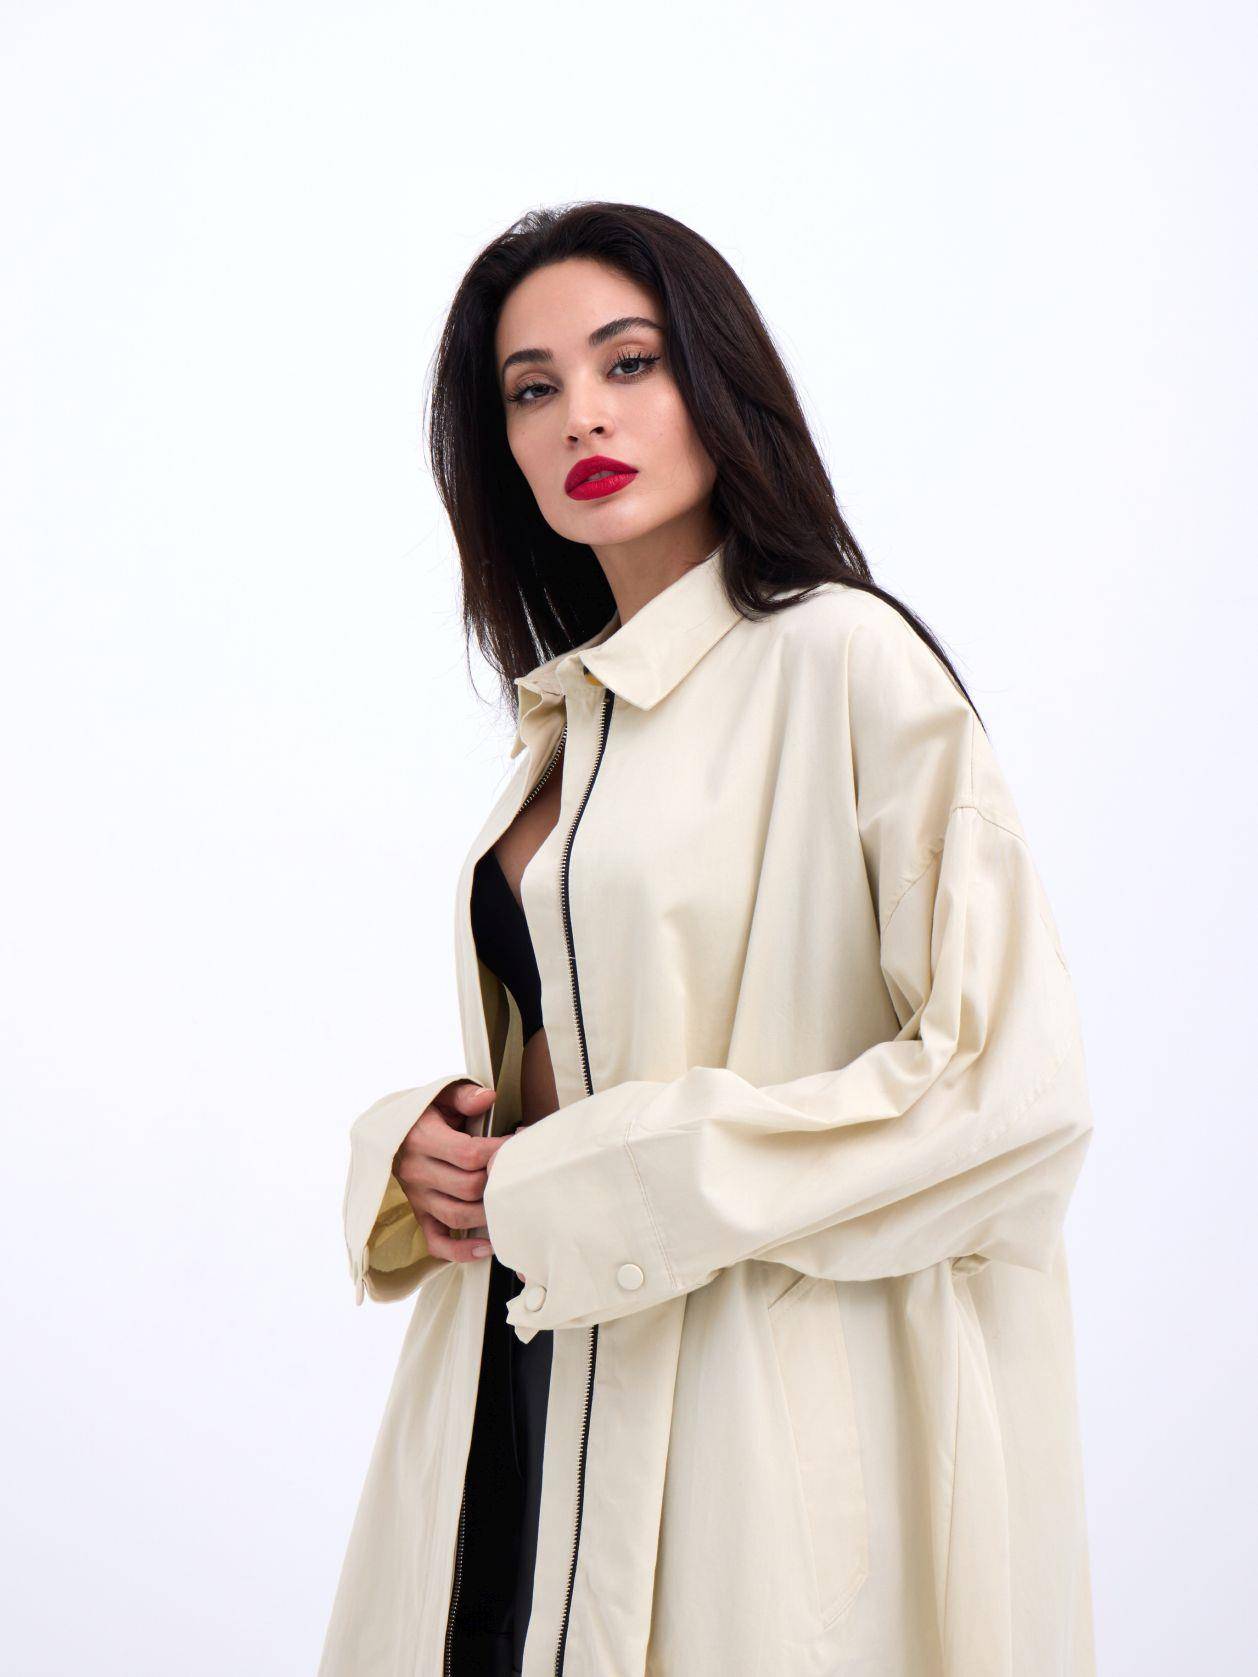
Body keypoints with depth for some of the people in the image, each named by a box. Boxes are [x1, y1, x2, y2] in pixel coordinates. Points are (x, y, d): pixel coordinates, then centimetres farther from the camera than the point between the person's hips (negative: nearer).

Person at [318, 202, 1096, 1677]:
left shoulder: (847, 659, -13)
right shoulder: (569, 708, 10)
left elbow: (1006, 1088, -20)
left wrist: (572, 1184, -15)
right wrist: (427, 1142, -1)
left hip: (753, 1405, -6)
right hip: (524, 1383, 7)